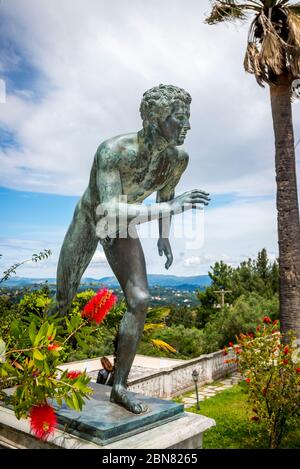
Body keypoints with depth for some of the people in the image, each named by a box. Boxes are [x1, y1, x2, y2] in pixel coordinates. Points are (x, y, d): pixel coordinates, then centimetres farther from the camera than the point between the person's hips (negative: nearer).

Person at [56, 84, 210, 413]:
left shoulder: (178, 157, -20)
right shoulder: (112, 150, -38)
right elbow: (111, 212, -47)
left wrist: (164, 237, 8)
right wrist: (168, 208, -53)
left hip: (122, 229, 3)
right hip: (88, 221, -3)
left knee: (140, 300, -15)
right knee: (63, 301, 9)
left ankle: (119, 386, 0)